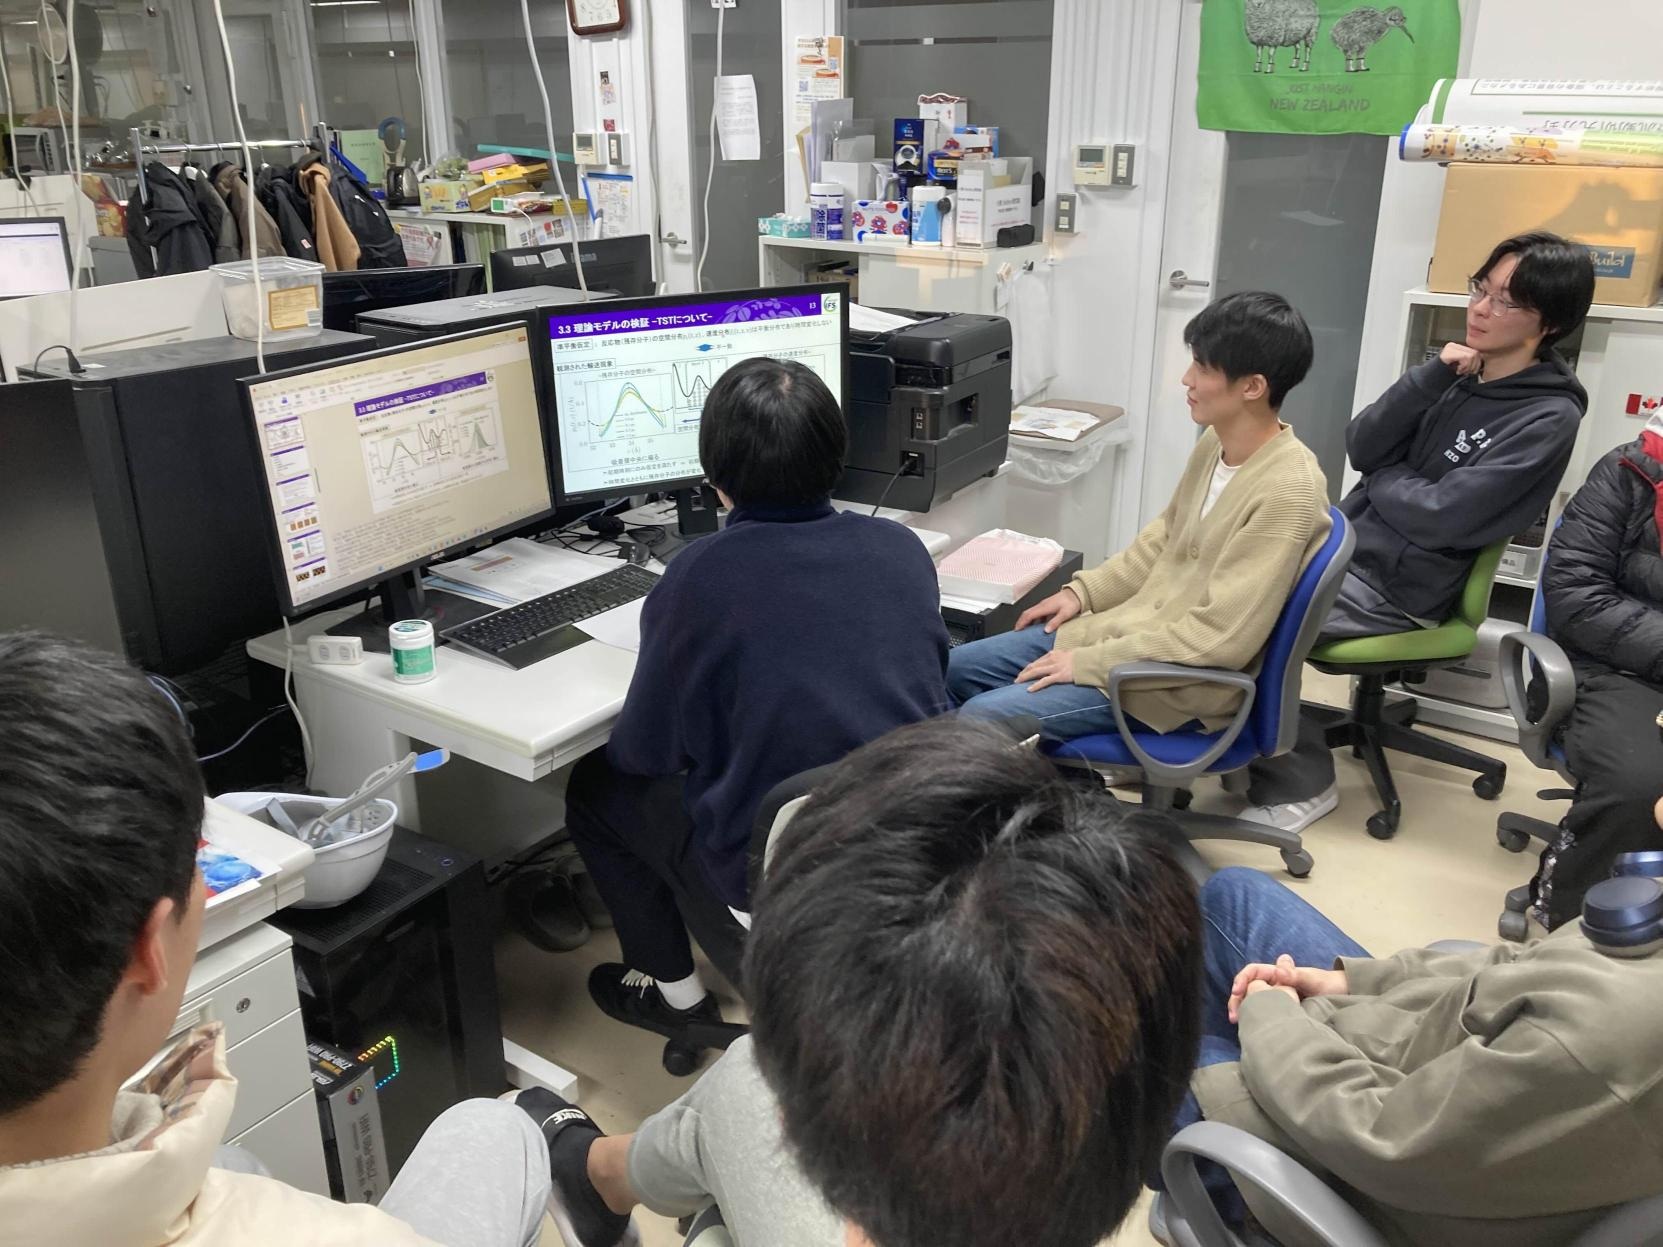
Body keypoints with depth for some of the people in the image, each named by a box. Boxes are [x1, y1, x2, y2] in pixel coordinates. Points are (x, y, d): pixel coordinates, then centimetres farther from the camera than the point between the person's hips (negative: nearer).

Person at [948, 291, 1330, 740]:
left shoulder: (1288, 492, -24)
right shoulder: (1217, 444, 3)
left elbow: (1219, 638, -26)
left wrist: (1087, 664, -21)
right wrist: (1083, 591, 8)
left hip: (1184, 680, -9)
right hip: (1135, 627, 9)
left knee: (983, 720, -20)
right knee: (952, 670, 6)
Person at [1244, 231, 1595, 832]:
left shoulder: (1547, 419, -14)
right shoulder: (1459, 373, 8)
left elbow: (1438, 516, -21)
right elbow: (1360, 448, -1)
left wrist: (1383, 478, -3)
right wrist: (1433, 375, -10)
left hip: (1398, 587, -7)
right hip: (1345, 542, 7)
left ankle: (1298, 781, -1)